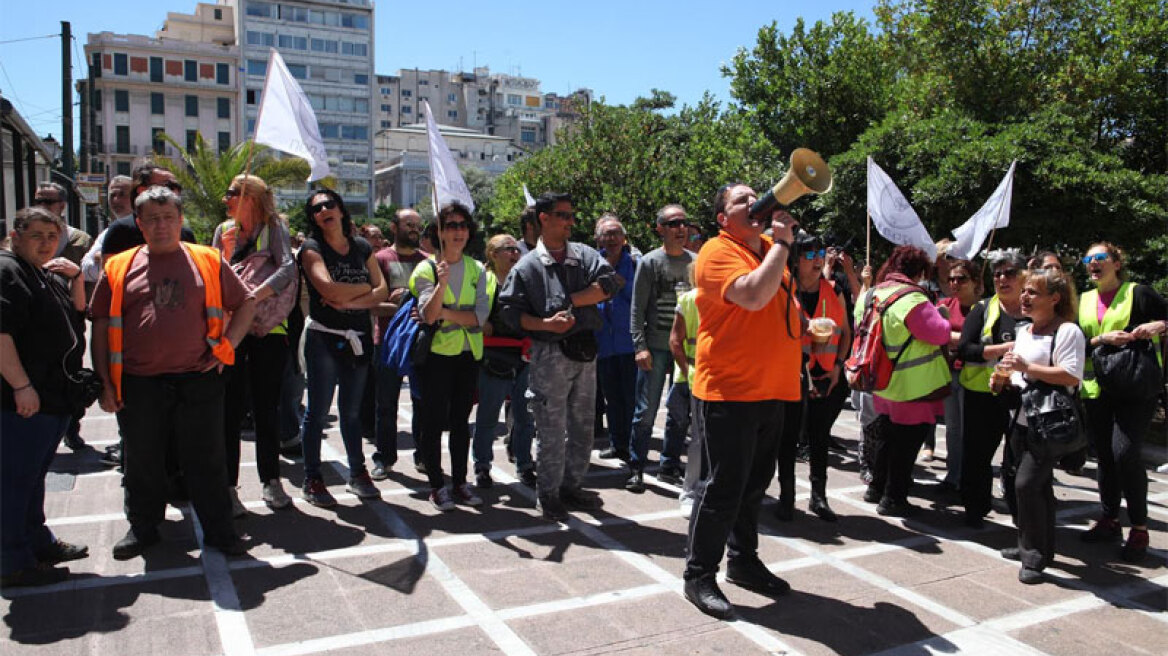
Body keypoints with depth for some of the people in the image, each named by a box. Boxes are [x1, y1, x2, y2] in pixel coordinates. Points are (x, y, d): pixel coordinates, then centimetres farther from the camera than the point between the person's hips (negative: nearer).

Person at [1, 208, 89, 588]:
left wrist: (76, 277, 6)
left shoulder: (49, 275, 18)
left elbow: (78, 312, 24)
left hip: (54, 398, 10)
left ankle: (38, 542, 34)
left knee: (34, 475, 21)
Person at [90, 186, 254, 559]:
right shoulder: (120, 268, 6)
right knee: (142, 462, 14)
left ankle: (219, 530, 19)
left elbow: (246, 303, 10)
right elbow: (101, 325, 7)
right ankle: (142, 528, 33)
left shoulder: (208, 262, 5)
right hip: (139, 385, 1)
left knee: (206, 460, 6)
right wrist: (105, 381, 2)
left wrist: (226, 344, -1)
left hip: (198, 381, -1)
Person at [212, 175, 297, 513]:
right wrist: (226, 254, -5)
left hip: (268, 328, -2)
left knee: (267, 407, 7)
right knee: (230, 409, 0)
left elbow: (288, 268, -15)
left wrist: (255, 294, -24)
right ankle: (228, 486, 9)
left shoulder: (274, 227, 2)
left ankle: (271, 481, 19)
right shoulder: (223, 231, 13)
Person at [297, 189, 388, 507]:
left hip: (359, 338, 4)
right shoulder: (312, 248, -4)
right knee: (318, 410, 0)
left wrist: (351, 301, -13)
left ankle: (357, 473, 23)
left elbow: (381, 290, 2)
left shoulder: (362, 247, 9)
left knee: (352, 410, 13)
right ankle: (312, 480, 11)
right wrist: (365, 288, -4)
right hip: (323, 337, -4)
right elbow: (330, 291, -19)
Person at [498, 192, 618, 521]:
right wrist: (545, 324, -19)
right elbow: (511, 312, -5)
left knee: (582, 425, 12)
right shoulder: (527, 266, -1)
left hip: (585, 350, 4)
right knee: (552, 428, 1)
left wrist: (569, 301, -13)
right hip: (550, 354, -4)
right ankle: (548, 492, 16)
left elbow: (607, 285, -7)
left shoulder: (585, 255, 9)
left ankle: (571, 486, 27)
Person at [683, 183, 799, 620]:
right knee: (726, 486, -4)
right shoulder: (719, 253, -13)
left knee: (755, 483, 18)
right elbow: (753, 296, -30)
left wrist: (806, 328, 13)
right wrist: (782, 243, -20)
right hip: (730, 390, -8)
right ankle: (699, 575, 10)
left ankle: (742, 560, 34)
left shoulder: (769, 250, 13)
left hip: (771, 389, 8)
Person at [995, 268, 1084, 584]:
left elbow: (1071, 377, -22)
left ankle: (1035, 557, -1)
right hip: (1021, 419, 9)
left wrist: (1026, 367, -23)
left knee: (1028, 483, -12)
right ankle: (1030, 546, 26)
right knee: (1037, 486, 16)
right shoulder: (1023, 330, 16)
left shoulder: (1067, 331, -12)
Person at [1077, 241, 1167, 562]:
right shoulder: (1084, 301, 14)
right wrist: (1103, 338, -10)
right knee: (1104, 455, 10)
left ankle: (1139, 528, -3)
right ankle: (1109, 519, 23)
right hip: (1096, 388, 5)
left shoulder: (1138, 294, 0)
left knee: (1125, 453, -16)